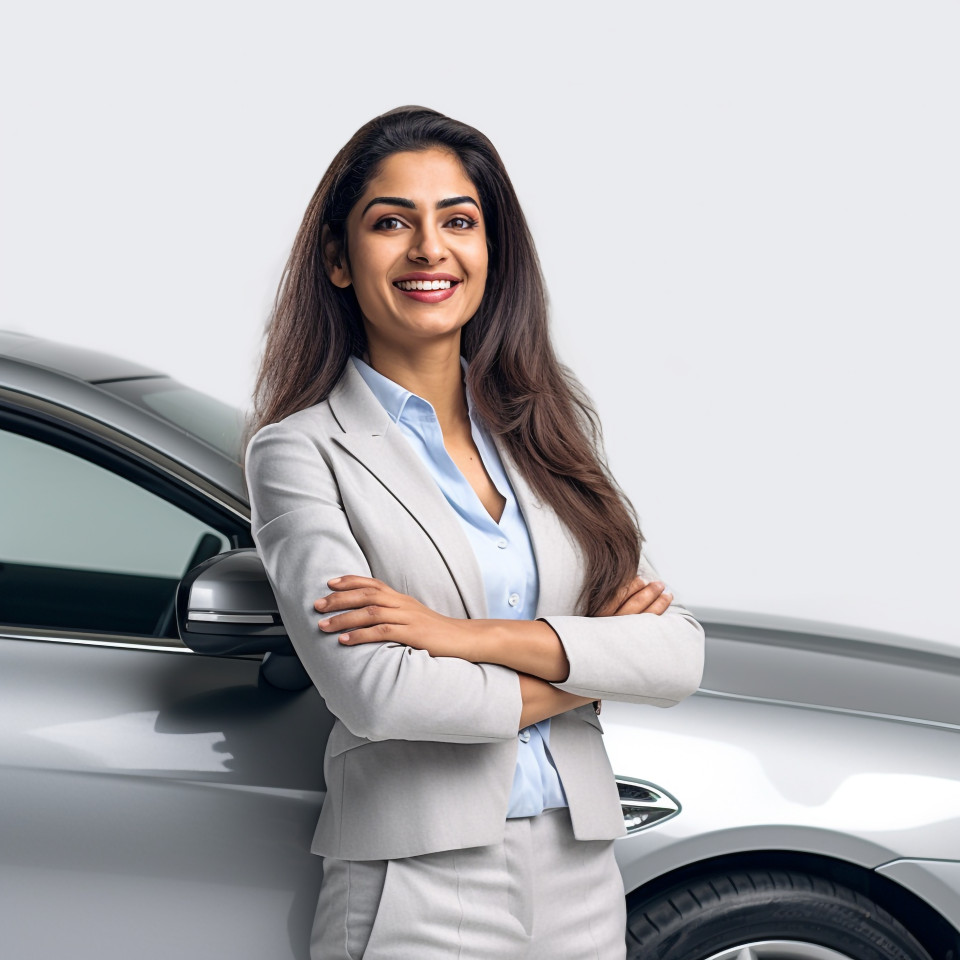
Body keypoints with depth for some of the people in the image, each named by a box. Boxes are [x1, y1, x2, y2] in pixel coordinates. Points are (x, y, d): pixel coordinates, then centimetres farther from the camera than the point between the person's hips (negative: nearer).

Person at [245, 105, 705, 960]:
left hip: (583, 885, 4)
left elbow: (679, 654, -2)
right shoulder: (302, 450, -6)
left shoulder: (549, 431, 7)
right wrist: (584, 671, -6)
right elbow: (375, 692, -18)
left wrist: (465, 636, -15)